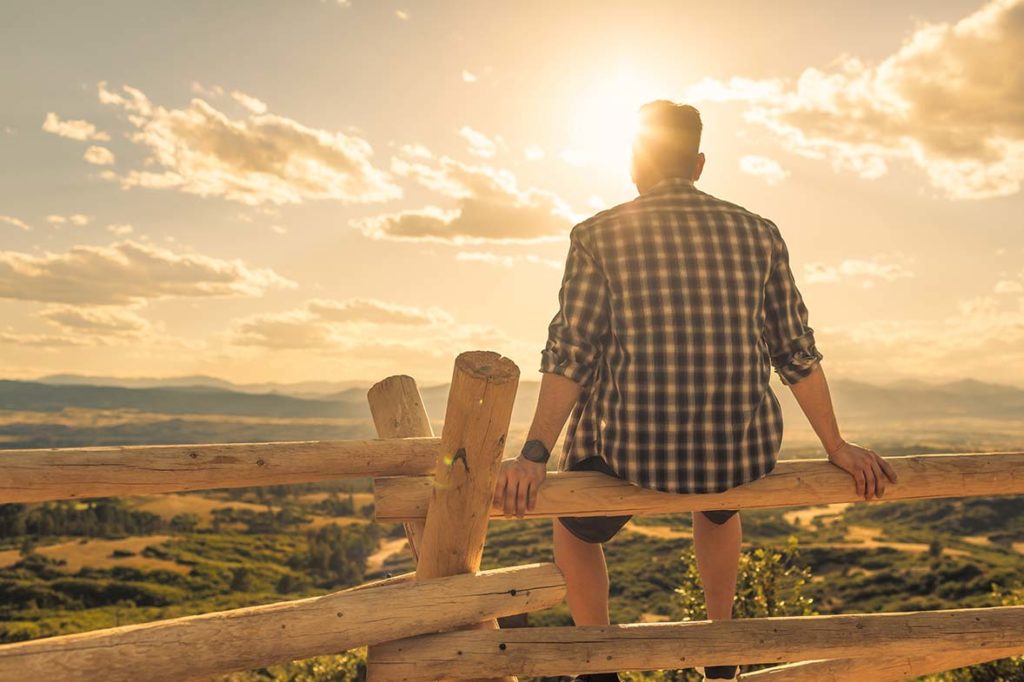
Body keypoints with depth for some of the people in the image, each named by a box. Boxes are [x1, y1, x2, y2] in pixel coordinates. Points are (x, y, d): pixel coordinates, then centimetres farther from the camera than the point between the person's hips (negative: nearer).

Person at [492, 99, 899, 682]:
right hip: (742, 455, 3)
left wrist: (534, 455, -10)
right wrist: (838, 447, 16)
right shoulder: (758, 234, 5)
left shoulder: (598, 235, -2)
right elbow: (797, 352, 7)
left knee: (575, 528, 31)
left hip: (629, 454, -3)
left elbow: (570, 356, -10)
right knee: (717, 503, 40)